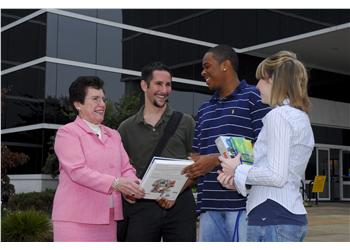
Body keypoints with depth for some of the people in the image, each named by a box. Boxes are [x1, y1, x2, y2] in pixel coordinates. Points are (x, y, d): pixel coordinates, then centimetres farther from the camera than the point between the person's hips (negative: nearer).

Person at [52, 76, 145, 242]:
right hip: (76, 220, -5)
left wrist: (132, 187, -11)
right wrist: (115, 183, -24)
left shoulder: (113, 135, 20)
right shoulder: (67, 133, -1)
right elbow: (77, 170, -14)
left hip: (108, 219, 6)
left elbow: (126, 168, 12)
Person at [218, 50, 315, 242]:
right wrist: (237, 178, 9)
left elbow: (276, 176, -18)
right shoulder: (301, 117, 18)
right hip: (293, 216, 10)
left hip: (272, 219, -10)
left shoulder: (278, 115, -11)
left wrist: (238, 170, -4)